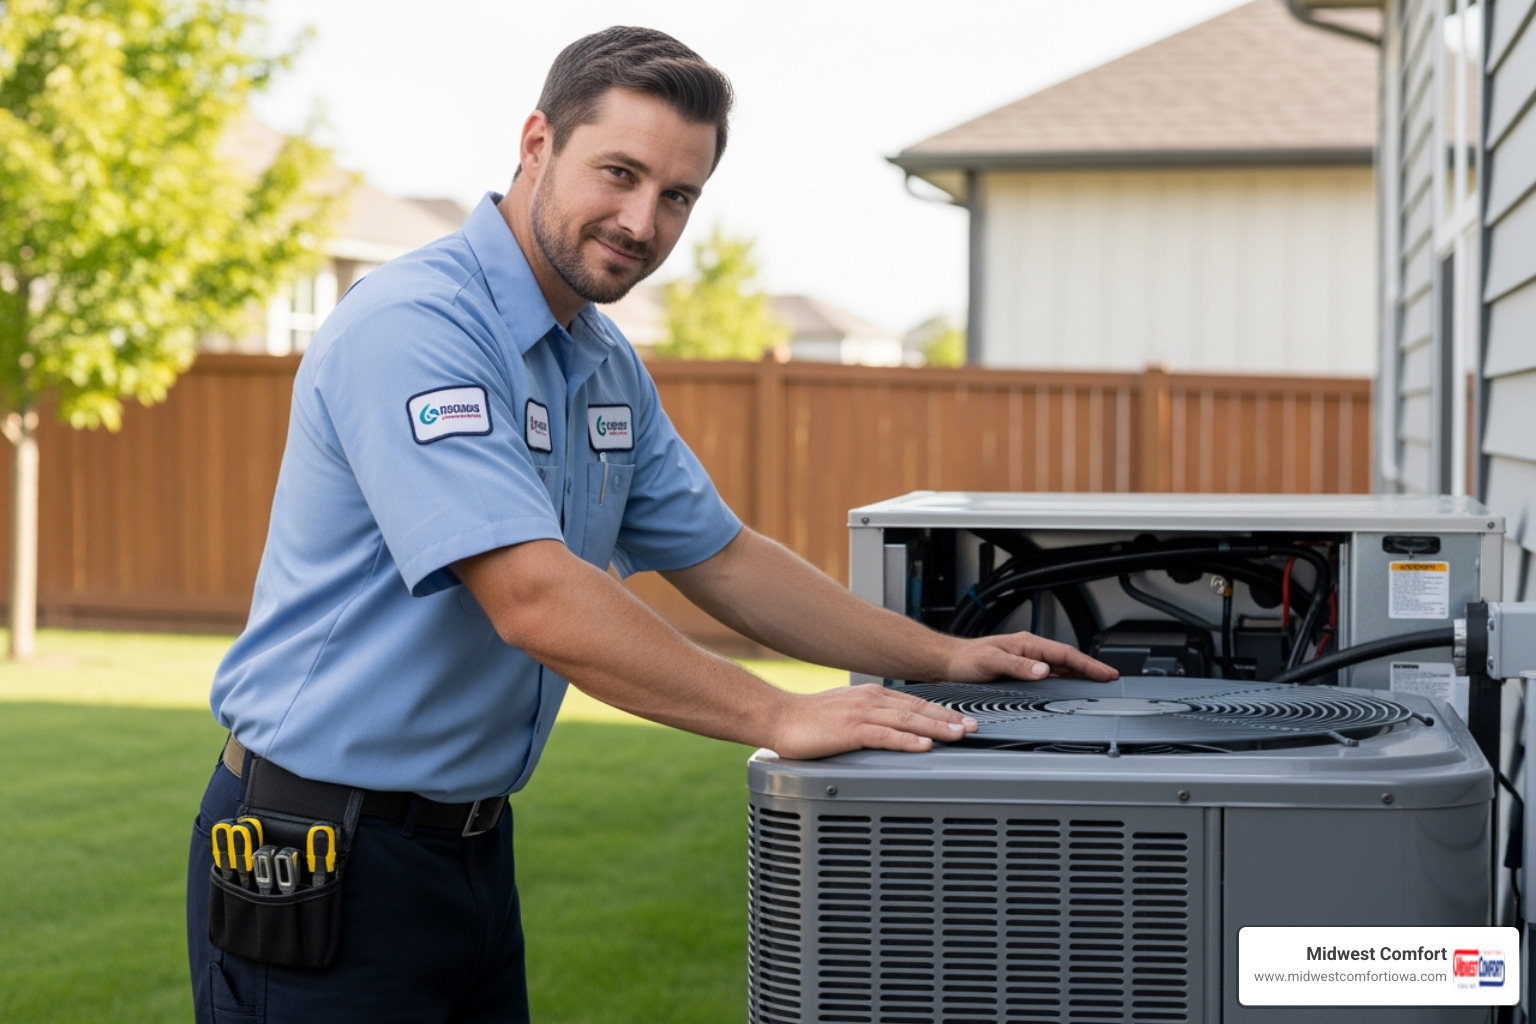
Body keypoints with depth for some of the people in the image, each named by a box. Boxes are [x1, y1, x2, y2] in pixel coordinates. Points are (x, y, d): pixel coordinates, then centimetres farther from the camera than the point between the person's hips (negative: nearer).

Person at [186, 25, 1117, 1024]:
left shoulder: (609, 366, 9)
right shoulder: (411, 328, -21)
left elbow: (720, 558, 17)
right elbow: (535, 598, -28)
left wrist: (943, 658, 11)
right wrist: (780, 718, -26)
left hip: (472, 848, 8)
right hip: (325, 857, -8)